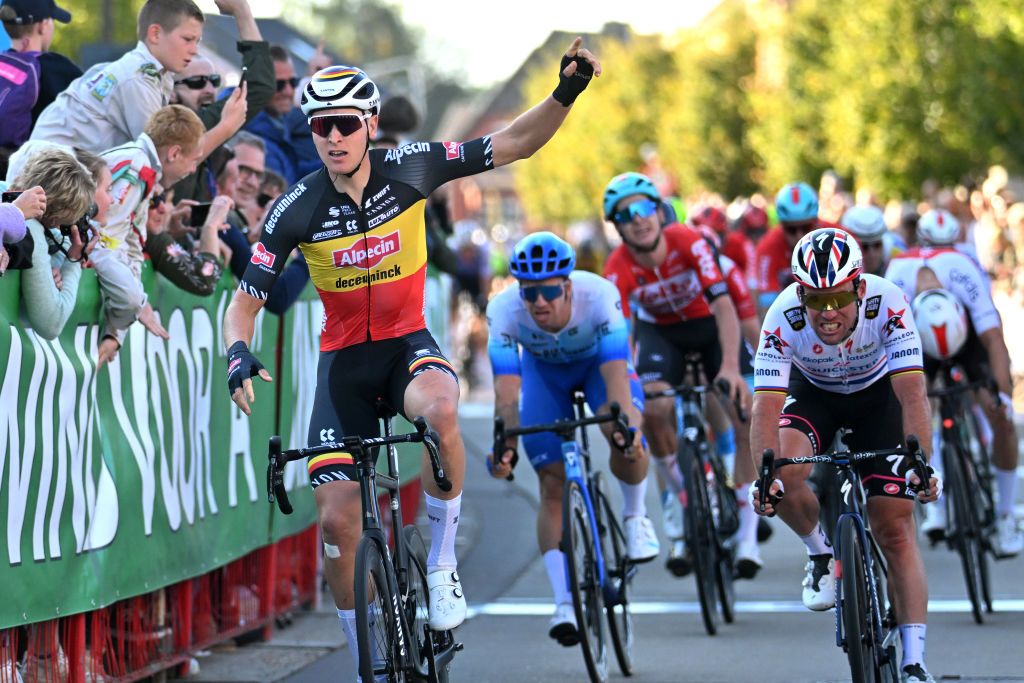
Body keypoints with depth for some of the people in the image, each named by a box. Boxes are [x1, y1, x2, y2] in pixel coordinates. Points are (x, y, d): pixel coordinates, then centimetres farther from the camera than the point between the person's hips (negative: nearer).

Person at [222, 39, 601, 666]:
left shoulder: (407, 169, -13)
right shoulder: (298, 209, -14)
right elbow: (245, 302, -11)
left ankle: (443, 565, -18)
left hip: (408, 343, -1)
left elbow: (514, 145, -9)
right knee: (337, 517, -7)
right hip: (344, 357, 1)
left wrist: (566, 94, -25)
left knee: (439, 408, -38)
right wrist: (238, 353, -32)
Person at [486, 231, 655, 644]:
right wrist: (506, 445, -52)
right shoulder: (504, 309, -34)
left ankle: (635, 515, 2)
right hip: (544, 370, 1)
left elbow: (616, 375, -44)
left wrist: (627, 429, -59)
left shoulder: (599, 296, -38)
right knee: (552, 485, -9)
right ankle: (564, 604, -7)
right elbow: (506, 387, -38)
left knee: (627, 445, -29)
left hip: (598, 361, -1)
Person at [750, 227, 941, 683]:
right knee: (784, 477, -30)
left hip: (877, 395, -1)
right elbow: (766, 406, -36)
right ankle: (823, 554, 0)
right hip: (813, 394, 1)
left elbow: (913, 395, -37)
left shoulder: (887, 304, -34)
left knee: (895, 529, -7)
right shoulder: (783, 319, -32)